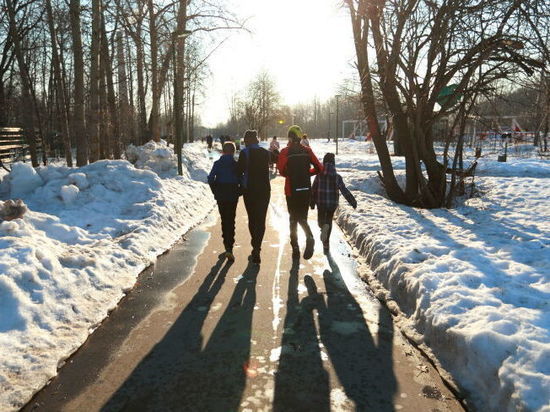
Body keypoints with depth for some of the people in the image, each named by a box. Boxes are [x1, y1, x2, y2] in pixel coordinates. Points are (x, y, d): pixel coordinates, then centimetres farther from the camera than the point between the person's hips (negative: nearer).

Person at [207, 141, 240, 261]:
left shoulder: (217, 163, -1)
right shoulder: (236, 164, -6)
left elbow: (211, 179, -7)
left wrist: (216, 191, 4)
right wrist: (239, 192, 3)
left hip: (220, 196, 2)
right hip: (233, 196, -2)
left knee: (224, 220, 17)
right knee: (231, 221, 2)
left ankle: (227, 245, 25)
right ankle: (229, 248, -12)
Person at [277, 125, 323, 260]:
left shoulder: (285, 152, -7)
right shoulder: (307, 150, 3)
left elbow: (282, 170, -14)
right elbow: (319, 168, 0)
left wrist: (290, 175, 6)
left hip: (292, 190, -3)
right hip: (306, 189, 3)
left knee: (293, 219, 10)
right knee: (302, 218, 14)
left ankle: (295, 248, 7)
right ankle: (309, 238, -14)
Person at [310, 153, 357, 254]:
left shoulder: (319, 175, -6)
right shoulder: (337, 177, -8)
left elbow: (313, 190, -3)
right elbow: (344, 190, -9)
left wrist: (312, 203, 8)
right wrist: (353, 201, -2)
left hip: (321, 202, 0)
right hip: (333, 203, 0)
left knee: (321, 220, 17)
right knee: (329, 221, 15)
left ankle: (324, 226, -20)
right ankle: (326, 245, 8)